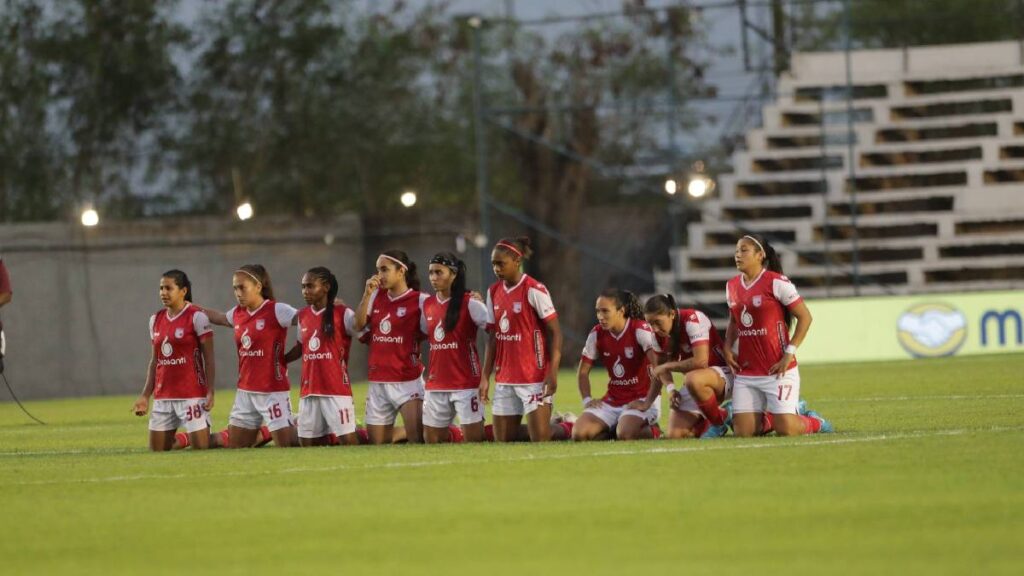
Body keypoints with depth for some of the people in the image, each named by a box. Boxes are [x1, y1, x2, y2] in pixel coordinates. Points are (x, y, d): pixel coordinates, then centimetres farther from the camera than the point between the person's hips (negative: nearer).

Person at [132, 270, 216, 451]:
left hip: (191, 395, -6)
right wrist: (145, 395, 11)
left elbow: (209, 359, -8)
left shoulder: (197, 317, -7)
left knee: (200, 447, -8)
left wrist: (210, 392, -16)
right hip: (162, 398, 6)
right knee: (157, 450, 4)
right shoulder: (155, 320, 11)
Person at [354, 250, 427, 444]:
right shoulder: (377, 296, 10)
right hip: (378, 382, 6)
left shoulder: (419, 300, -8)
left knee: (416, 440, -11)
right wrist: (367, 294, -5)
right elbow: (359, 325, 2)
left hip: (408, 381, -6)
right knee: (376, 444, 7)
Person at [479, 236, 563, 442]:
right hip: (504, 379, 7)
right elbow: (493, 338, 14)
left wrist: (553, 373, -17)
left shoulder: (534, 290, -9)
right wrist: (485, 377, 9)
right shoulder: (493, 292, 10)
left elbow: (555, 333, -9)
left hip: (534, 377, -7)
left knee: (540, 439, -11)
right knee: (502, 441, 4)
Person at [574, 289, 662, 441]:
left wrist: (648, 403, -23)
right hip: (612, 399, 5)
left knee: (626, 435, -33)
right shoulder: (597, 334, 2)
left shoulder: (640, 330, -15)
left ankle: (652, 430, 0)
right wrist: (587, 400, -3)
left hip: (640, 400, -5)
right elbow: (583, 371, 12)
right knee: (579, 434, -17)